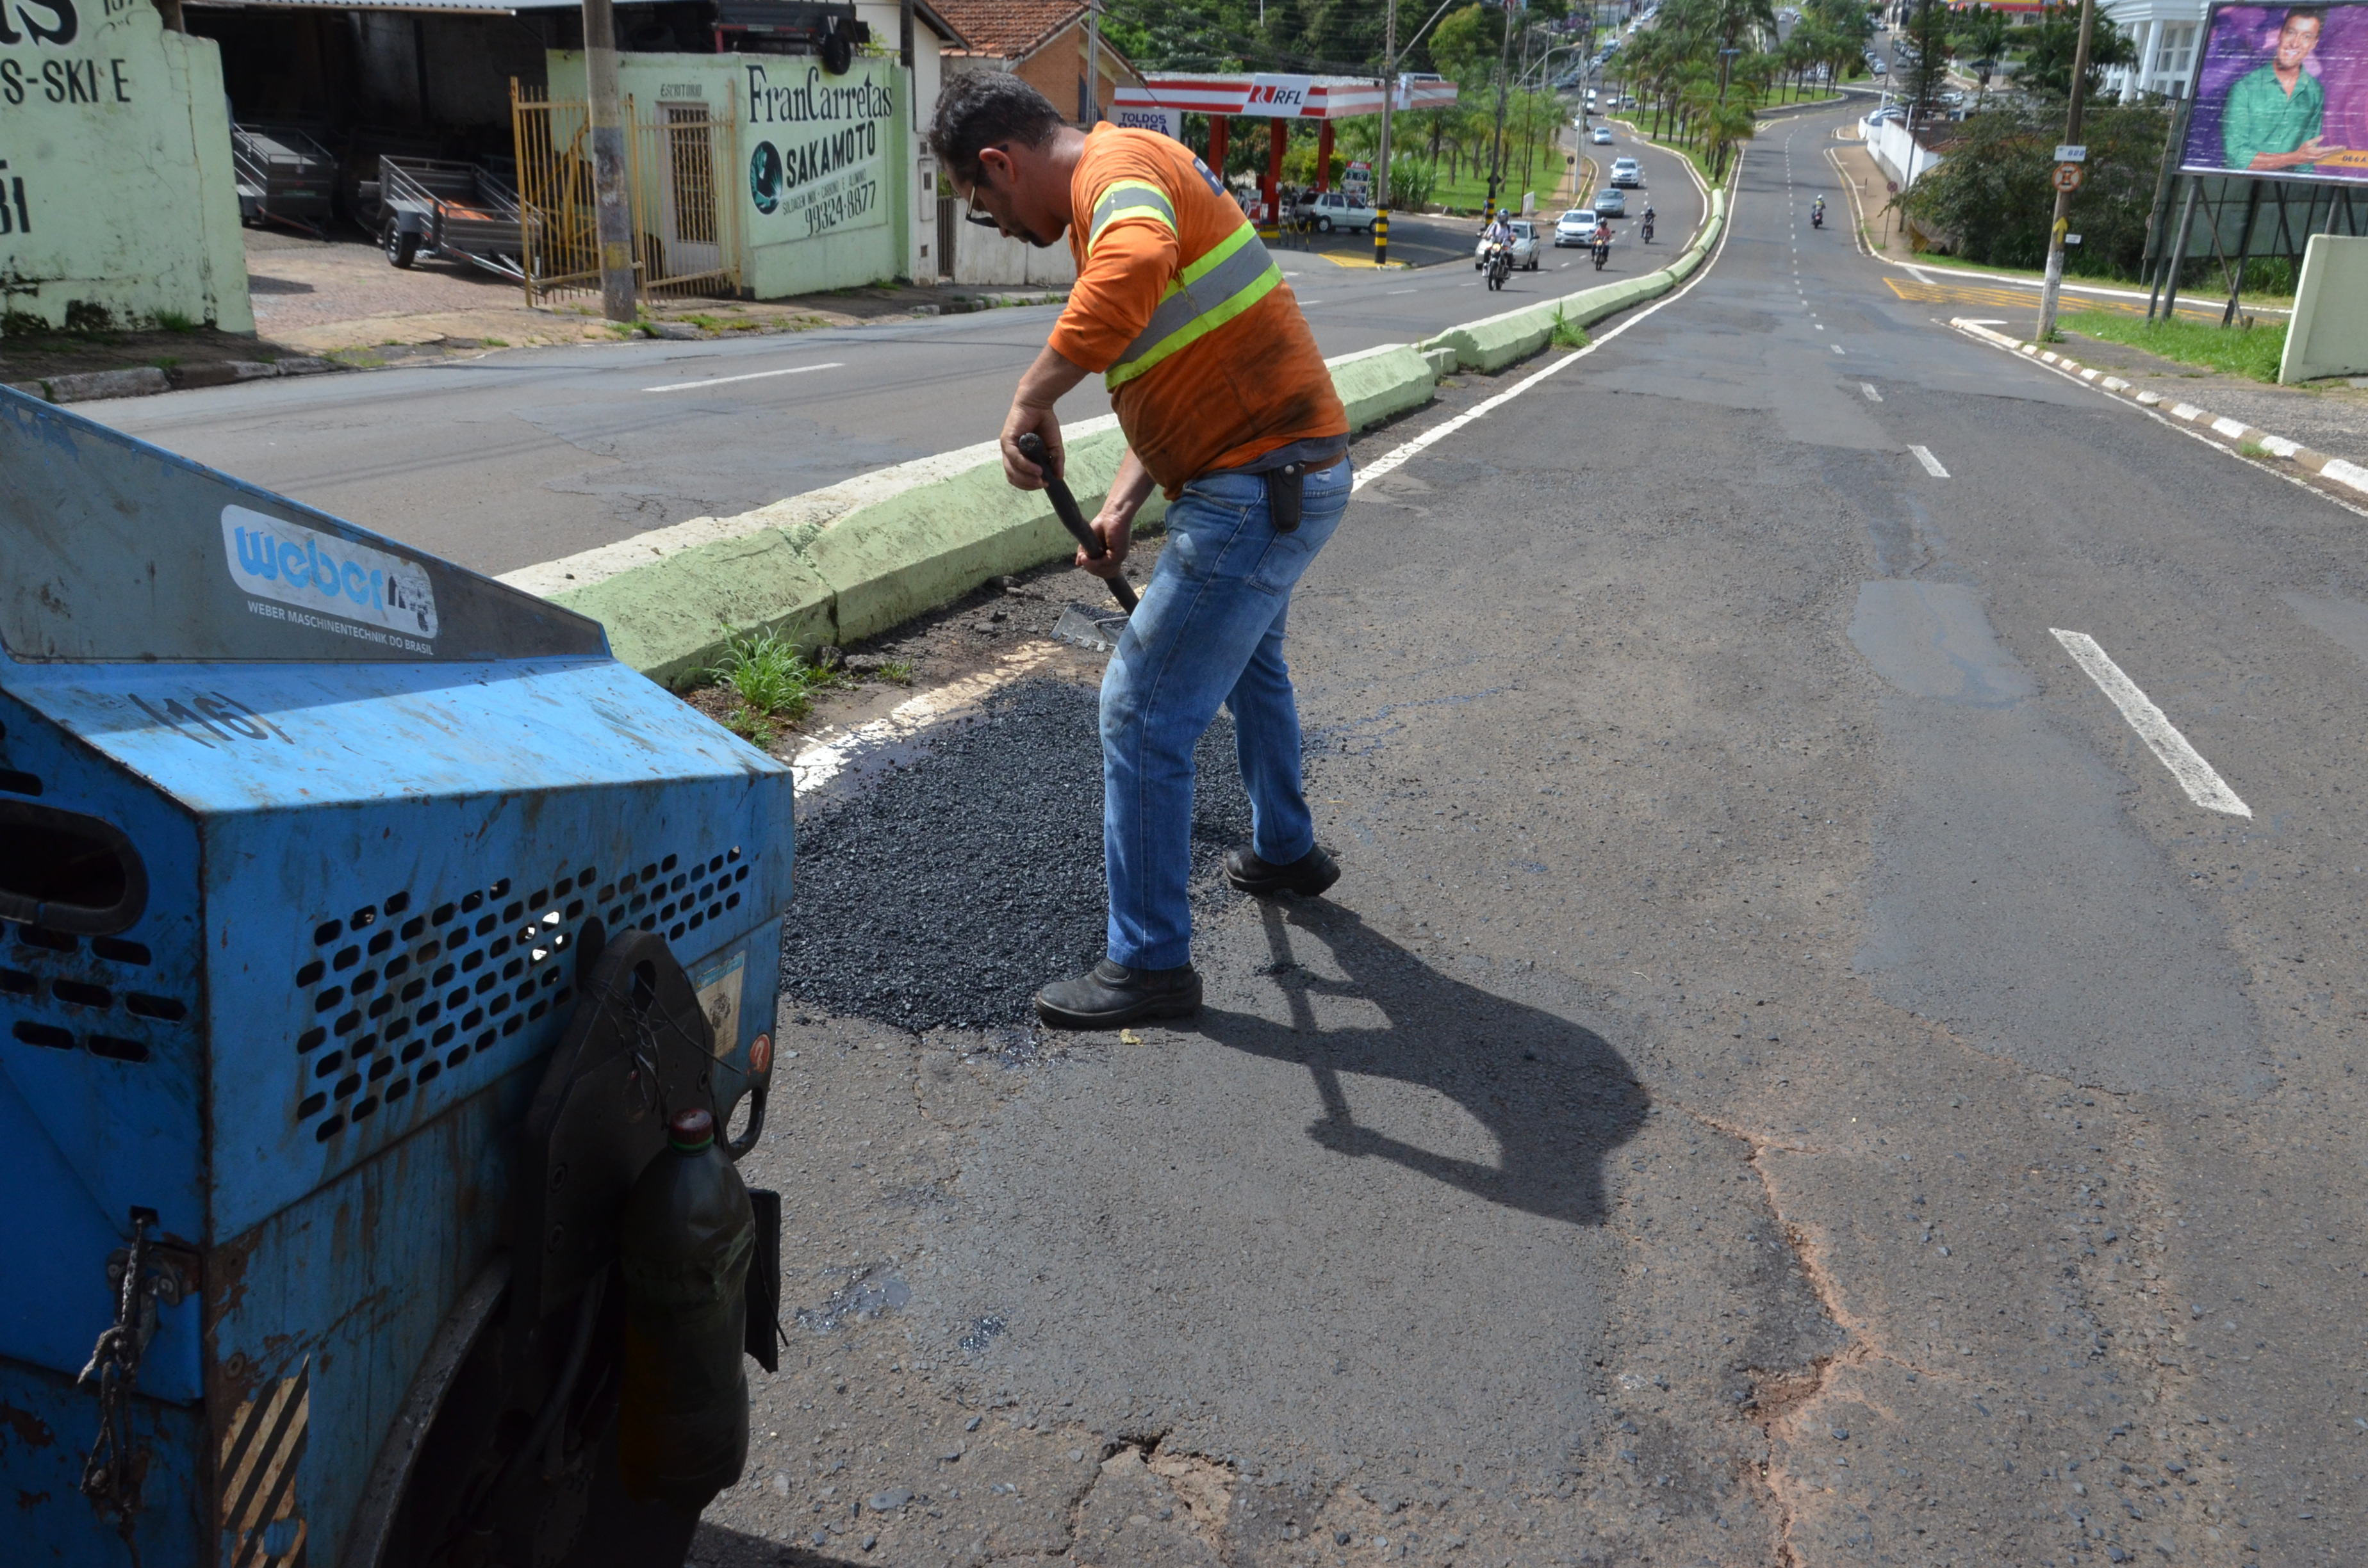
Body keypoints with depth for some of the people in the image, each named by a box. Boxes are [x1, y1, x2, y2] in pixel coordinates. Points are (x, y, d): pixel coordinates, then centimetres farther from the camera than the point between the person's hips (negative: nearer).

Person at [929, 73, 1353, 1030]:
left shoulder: (1115, 164, -14)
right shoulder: (1125, 185, 18)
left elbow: (1138, 261, -41)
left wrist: (1032, 396, -35)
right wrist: (1121, 507, 13)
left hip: (1255, 491, -11)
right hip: (1290, 471, 11)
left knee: (1143, 716, -4)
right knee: (1250, 664, 31)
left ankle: (1149, 964, 7)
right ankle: (1285, 852, 52)